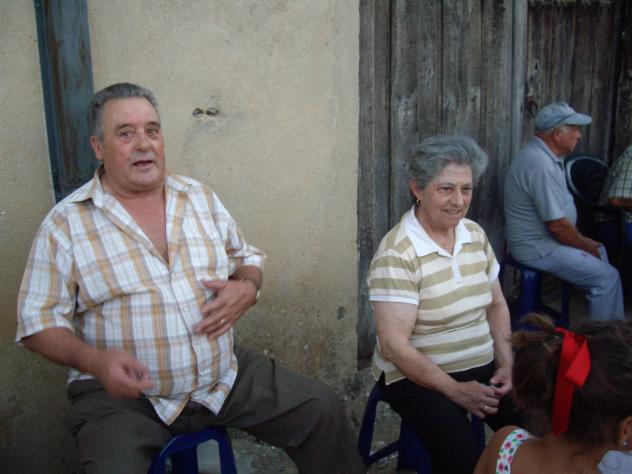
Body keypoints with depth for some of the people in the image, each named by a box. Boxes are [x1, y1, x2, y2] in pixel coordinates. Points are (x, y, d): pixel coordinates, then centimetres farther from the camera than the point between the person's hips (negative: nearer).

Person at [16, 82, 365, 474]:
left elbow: (247, 257, 17)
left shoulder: (201, 198, 8)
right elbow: (39, 321, -4)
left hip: (227, 375, 4)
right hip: (124, 394, -3)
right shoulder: (66, 223, -4)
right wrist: (95, 360, -23)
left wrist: (247, 286, -7)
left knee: (323, 409, -2)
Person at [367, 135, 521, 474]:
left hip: (483, 367, 6)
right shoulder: (397, 253, -19)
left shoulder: (475, 234, 4)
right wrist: (455, 390, -17)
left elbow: (496, 306, 13)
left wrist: (507, 363, -1)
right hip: (419, 376, -6)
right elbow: (394, 345, -20)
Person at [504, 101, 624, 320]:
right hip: (538, 248, -11)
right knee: (607, 277, -9)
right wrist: (586, 246, -8)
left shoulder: (541, 154, 7)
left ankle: (612, 325, 31)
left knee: (600, 251, 22)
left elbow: (558, 212, 15)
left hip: (541, 237, 11)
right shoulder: (541, 166, -27)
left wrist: (586, 242, 12)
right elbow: (558, 225, -25)